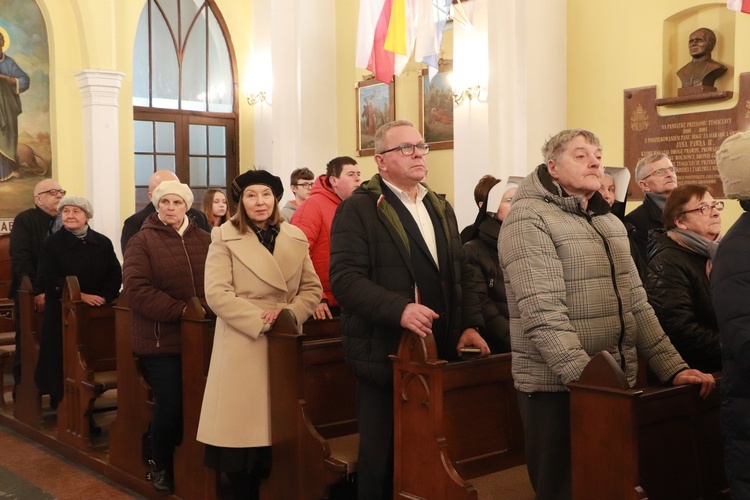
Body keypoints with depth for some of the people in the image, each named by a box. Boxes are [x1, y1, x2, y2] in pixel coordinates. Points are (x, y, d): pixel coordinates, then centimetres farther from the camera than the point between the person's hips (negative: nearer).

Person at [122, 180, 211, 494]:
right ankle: (160, 466, 22)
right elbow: (136, 288, -13)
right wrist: (180, 309, -19)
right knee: (171, 405, -4)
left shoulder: (205, 240, 9)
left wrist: (207, 307, -14)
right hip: (159, 338, -4)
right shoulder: (142, 241, -3)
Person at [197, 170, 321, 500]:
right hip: (242, 345, -3)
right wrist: (261, 320, -18)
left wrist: (289, 313, -11)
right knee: (240, 428, -1)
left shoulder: (296, 238, 10)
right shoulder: (224, 237, -2)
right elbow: (216, 293, -11)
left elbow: (312, 288, 8)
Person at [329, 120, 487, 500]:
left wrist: (470, 324, 3)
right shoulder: (358, 209, -7)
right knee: (382, 461, 6)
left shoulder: (441, 209, 16)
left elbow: (461, 273, 17)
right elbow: (345, 278, -18)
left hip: (439, 354, 6)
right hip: (385, 355, -6)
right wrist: (399, 309, -29)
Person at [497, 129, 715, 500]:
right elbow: (543, 314, -21)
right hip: (558, 388, -7)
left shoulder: (608, 221, 14)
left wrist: (672, 368, 3)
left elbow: (636, 304, 13)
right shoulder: (528, 219, -12)